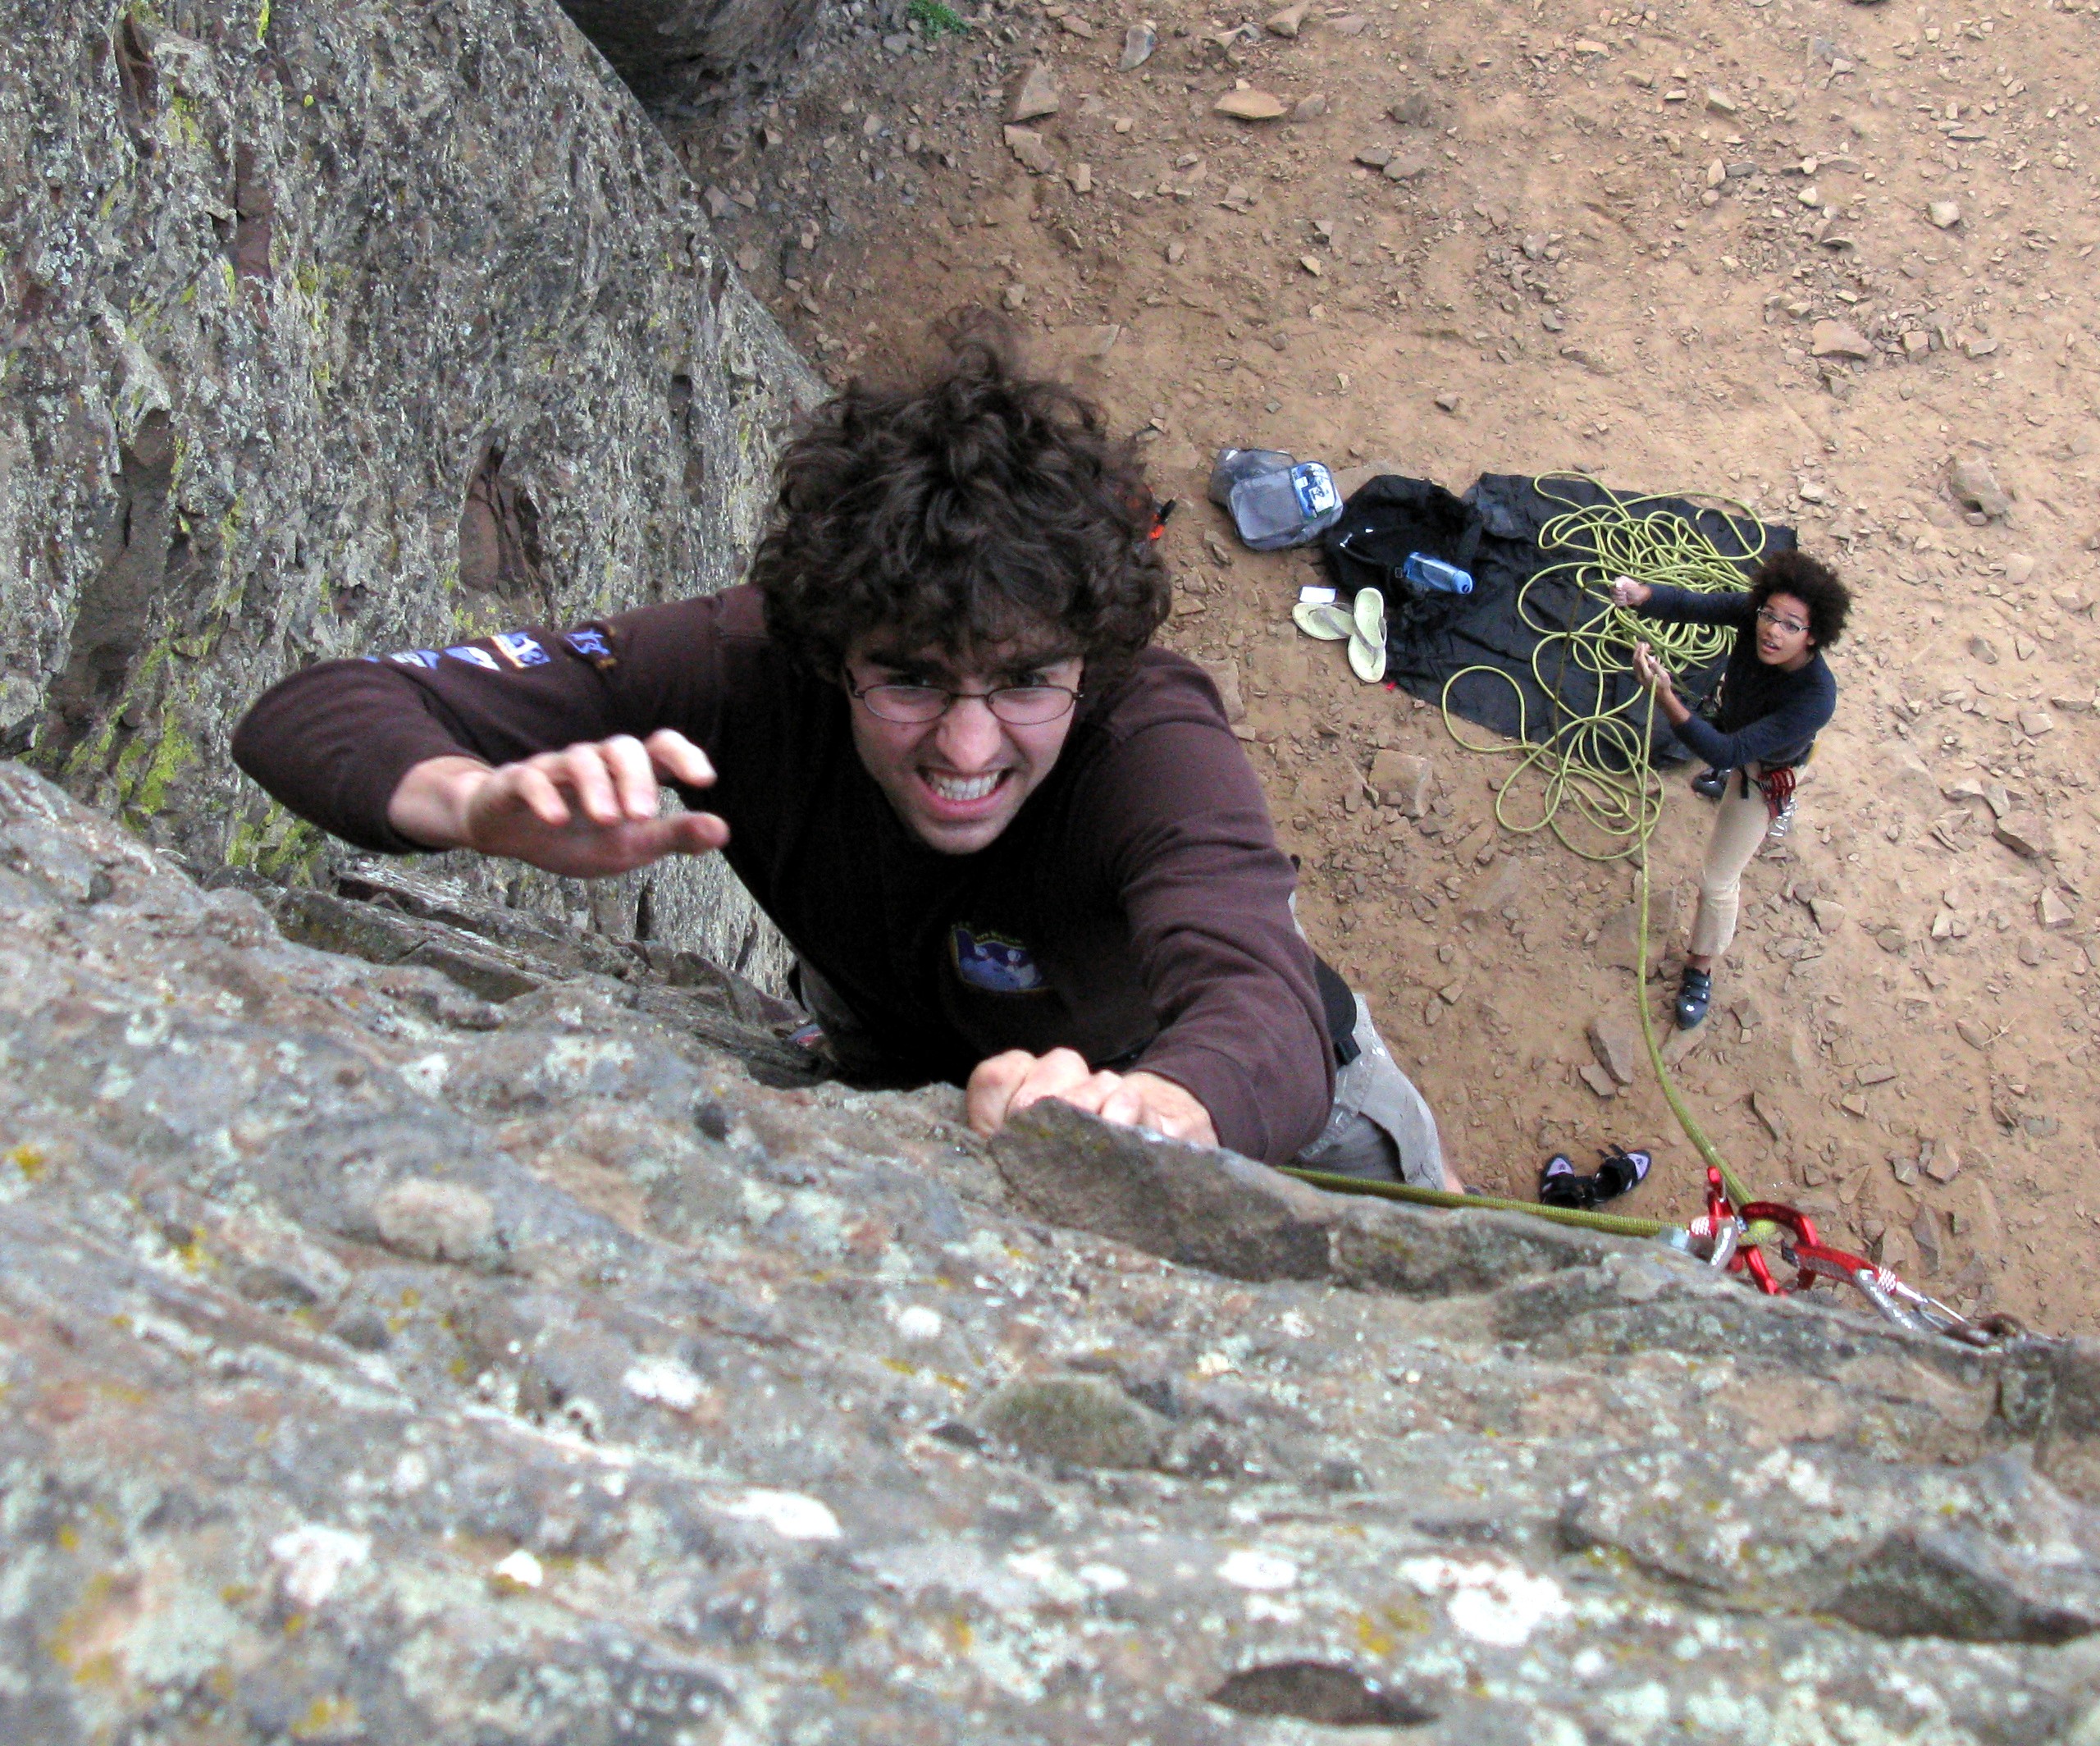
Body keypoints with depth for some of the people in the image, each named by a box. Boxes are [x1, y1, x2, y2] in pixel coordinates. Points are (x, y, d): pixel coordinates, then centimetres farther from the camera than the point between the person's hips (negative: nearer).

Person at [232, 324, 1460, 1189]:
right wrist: (484, 802, -58)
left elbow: (1267, 1020, -59)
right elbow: (310, 715, -35)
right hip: (894, 1062, 2)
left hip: (1218, 1092, -2)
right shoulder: (749, 668, -34)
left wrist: (1149, 1113, -83)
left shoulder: (1149, 738, -40)